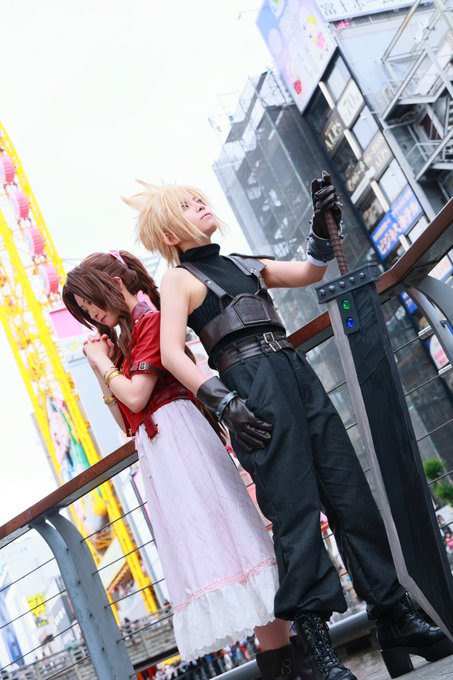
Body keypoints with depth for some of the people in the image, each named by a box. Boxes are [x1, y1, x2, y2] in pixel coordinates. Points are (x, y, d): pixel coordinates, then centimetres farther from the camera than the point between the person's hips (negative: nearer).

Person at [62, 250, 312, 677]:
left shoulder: (151, 321, -2)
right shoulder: (123, 343, 23)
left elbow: (136, 397, -13)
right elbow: (126, 424, 21)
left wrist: (103, 362, 2)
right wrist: (101, 373, 13)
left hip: (177, 437, -9)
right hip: (155, 453, 9)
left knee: (213, 538, -13)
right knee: (198, 547, 2)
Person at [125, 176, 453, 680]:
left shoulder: (245, 264, 26)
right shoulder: (179, 279, 6)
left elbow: (308, 273, 23)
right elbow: (171, 353, -8)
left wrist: (324, 223, 7)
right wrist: (223, 403, -18)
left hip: (296, 373, 6)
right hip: (252, 385, -6)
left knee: (350, 492, 3)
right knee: (294, 504, -12)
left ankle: (396, 618, 10)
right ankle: (314, 638, -8)